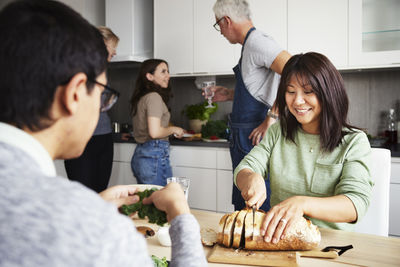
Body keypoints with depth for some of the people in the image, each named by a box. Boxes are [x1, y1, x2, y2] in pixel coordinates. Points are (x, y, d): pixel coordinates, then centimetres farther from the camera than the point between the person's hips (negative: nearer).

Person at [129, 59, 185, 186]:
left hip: (139, 154, 9)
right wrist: (173, 129, -6)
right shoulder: (154, 96, -13)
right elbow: (154, 132, -22)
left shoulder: (140, 98, 15)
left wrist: (170, 130, 26)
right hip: (155, 155, -9)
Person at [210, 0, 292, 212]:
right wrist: (230, 95, 21)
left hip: (255, 139, -10)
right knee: (243, 205, 17)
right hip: (247, 139, 11)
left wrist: (272, 117, -24)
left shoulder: (256, 41, -13)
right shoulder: (251, 44, 18)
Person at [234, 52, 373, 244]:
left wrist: (302, 203, -34)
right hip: (276, 237, 4)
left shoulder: (354, 141, -2)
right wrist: (251, 178, -21)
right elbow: (243, 170, 5)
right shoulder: (277, 132, 11)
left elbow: (356, 203, -15)